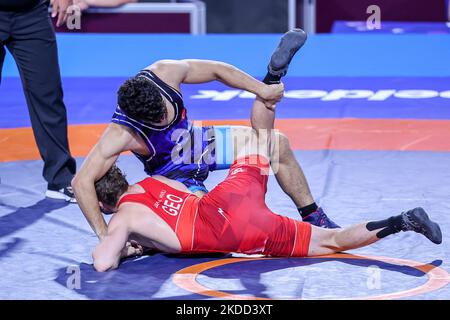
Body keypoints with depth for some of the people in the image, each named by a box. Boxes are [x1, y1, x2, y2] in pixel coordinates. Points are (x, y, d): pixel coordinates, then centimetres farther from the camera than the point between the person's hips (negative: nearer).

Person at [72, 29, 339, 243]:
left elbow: (217, 70, -11)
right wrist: (106, 237, -47)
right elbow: (82, 181, -44)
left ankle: (314, 217, 16)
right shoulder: (122, 134, -41)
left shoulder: (165, 73, -29)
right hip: (174, 175, -5)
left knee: (277, 144, -1)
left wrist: (261, 89, -10)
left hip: (198, 141, 5)